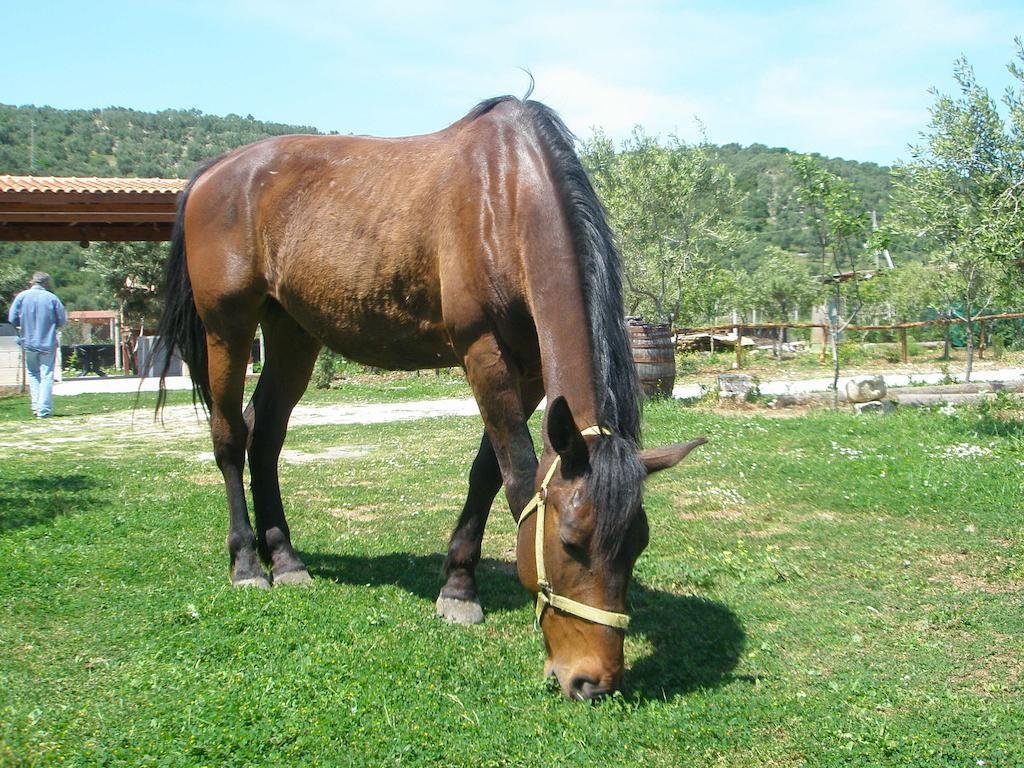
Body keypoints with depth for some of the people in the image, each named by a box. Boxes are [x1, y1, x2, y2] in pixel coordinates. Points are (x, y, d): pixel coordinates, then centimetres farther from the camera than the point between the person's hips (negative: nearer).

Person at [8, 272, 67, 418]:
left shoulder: (22, 296, -4)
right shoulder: (52, 298, -7)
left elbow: (12, 319, -3)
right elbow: (62, 320, -2)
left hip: (28, 343, 2)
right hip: (48, 343, -2)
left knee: (33, 374, 18)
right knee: (46, 376, 3)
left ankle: (36, 405, 7)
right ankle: (43, 410, 0)